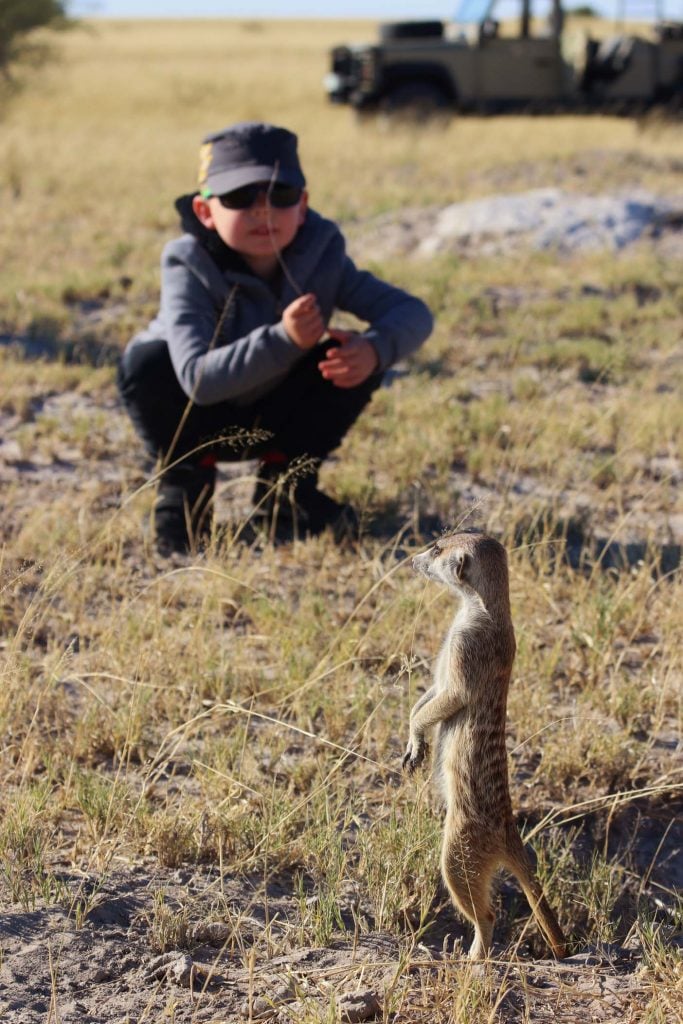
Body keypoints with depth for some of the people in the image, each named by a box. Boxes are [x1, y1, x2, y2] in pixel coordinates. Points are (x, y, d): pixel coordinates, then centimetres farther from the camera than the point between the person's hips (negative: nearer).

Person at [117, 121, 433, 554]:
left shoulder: (321, 257, -17)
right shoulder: (191, 271, -27)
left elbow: (414, 312, -20)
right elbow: (197, 378, -39)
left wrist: (374, 348, -43)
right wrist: (283, 340, -51)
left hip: (274, 419, 3)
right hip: (201, 422, -3)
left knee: (359, 356, -21)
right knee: (146, 361, -33)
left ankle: (284, 481, 1)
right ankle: (185, 484, -6)